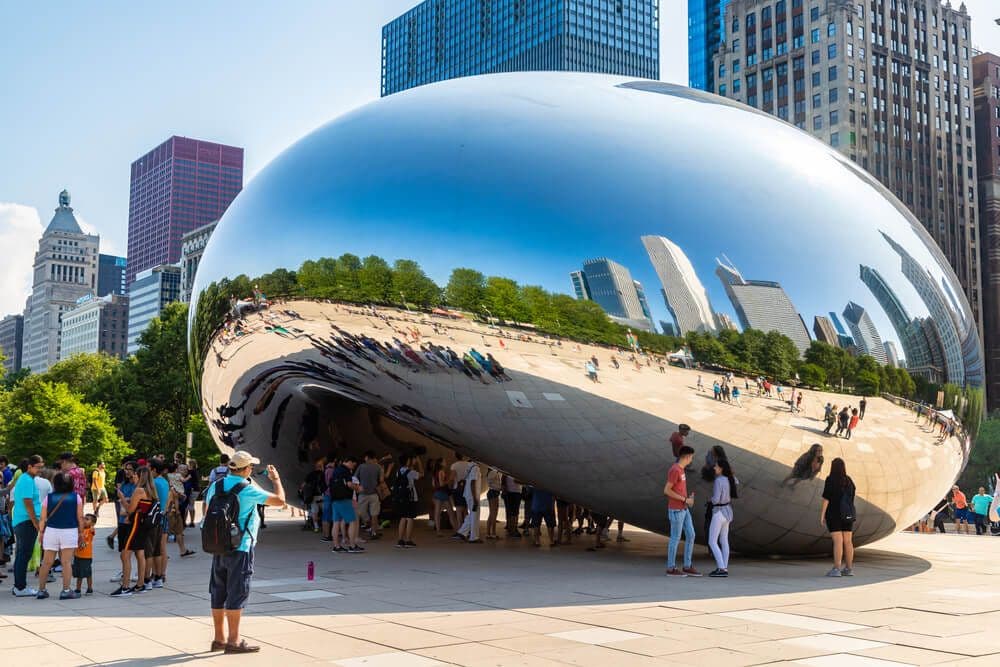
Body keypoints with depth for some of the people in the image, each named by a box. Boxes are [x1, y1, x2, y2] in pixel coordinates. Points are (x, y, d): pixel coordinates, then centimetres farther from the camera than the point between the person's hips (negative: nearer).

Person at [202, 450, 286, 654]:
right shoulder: (248, 489, -15)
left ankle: (219, 638, 21)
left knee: (218, 593, 12)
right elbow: (280, 500, -13)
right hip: (240, 548, -7)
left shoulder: (215, 486, 5)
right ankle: (233, 641, 1)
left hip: (218, 548, 7)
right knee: (237, 594, -1)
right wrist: (276, 479, 3)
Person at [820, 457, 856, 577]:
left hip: (834, 514, -6)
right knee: (847, 541, 7)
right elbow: (851, 500, 12)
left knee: (837, 541, -8)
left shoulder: (830, 480, -12)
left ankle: (837, 569, -10)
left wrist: (821, 516, -10)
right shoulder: (849, 481, 6)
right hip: (847, 515, 6)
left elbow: (825, 499, -14)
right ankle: (849, 569, 8)